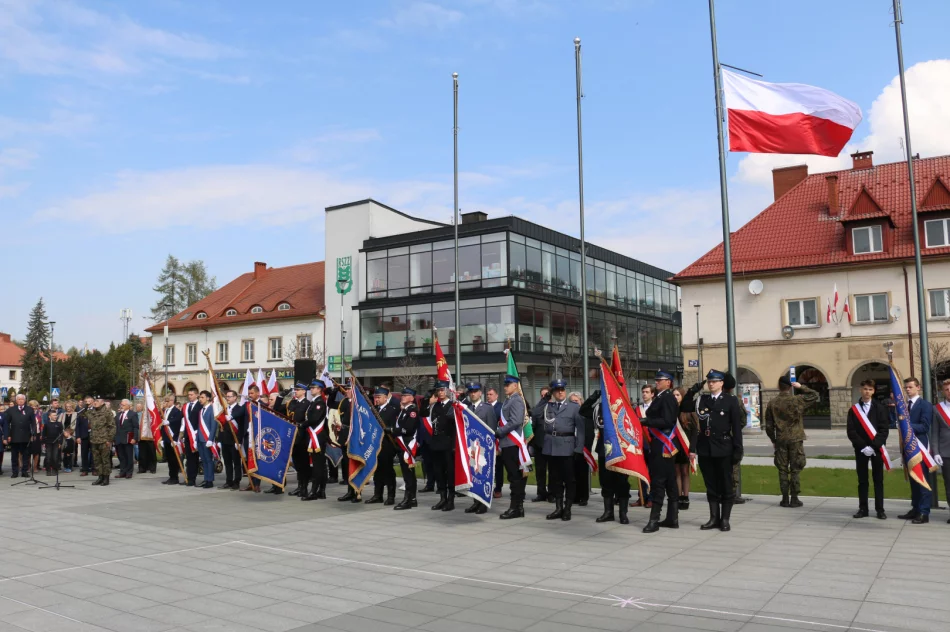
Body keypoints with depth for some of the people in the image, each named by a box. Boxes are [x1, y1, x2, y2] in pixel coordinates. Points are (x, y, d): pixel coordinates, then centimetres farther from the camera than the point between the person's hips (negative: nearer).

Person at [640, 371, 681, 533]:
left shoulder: (667, 397, -13)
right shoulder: (661, 397, 17)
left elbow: (667, 421, -22)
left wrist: (646, 421, -21)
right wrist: (646, 421, 4)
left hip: (661, 446, -10)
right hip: (661, 445, 10)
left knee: (658, 481, -8)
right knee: (669, 482, 11)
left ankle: (654, 520, -6)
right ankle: (672, 518, 17)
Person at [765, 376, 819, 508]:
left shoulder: (772, 404, 0)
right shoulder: (797, 400, -8)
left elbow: (769, 425, 3)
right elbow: (814, 396, 7)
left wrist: (773, 440, 14)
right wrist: (801, 387, 7)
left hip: (780, 440, 2)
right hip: (796, 440, -2)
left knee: (782, 470, 6)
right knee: (795, 470, 3)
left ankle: (785, 499, 8)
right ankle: (794, 499, 3)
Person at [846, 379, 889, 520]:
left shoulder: (880, 408, 3)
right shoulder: (854, 409, 5)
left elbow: (884, 430, -4)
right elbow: (851, 432, 0)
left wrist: (873, 446, -15)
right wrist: (863, 446, -12)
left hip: (877, 449, -1)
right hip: (860, 449, 1)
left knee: (878, 480, 4)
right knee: (862, 480, 6)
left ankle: (880, 510, 9)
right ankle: (863, 509, 10)